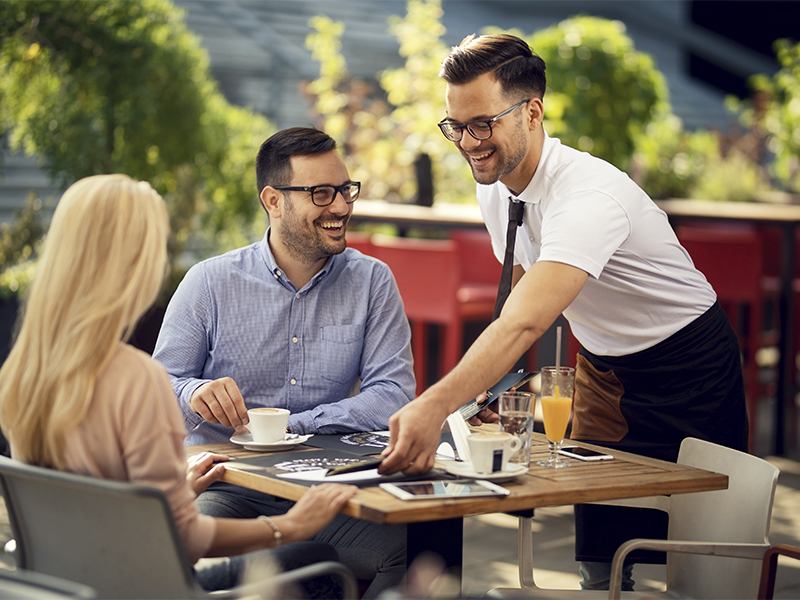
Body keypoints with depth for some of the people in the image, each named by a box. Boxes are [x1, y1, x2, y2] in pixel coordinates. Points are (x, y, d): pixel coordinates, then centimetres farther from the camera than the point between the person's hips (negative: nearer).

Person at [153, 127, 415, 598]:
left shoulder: (372, 282, 7)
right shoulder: (210, 283, 4)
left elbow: (393, 394, -2)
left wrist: (286, 426, -13)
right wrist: (194, 394, -21)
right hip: (224, 484, -1)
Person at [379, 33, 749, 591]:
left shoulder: (588, 195, -34)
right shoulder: (495, 188, -7)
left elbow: (525, 323, -47)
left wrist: (435, 407, -60)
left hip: (684, 367, -7)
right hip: (602, 364, 7)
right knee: (599, 550, 4)